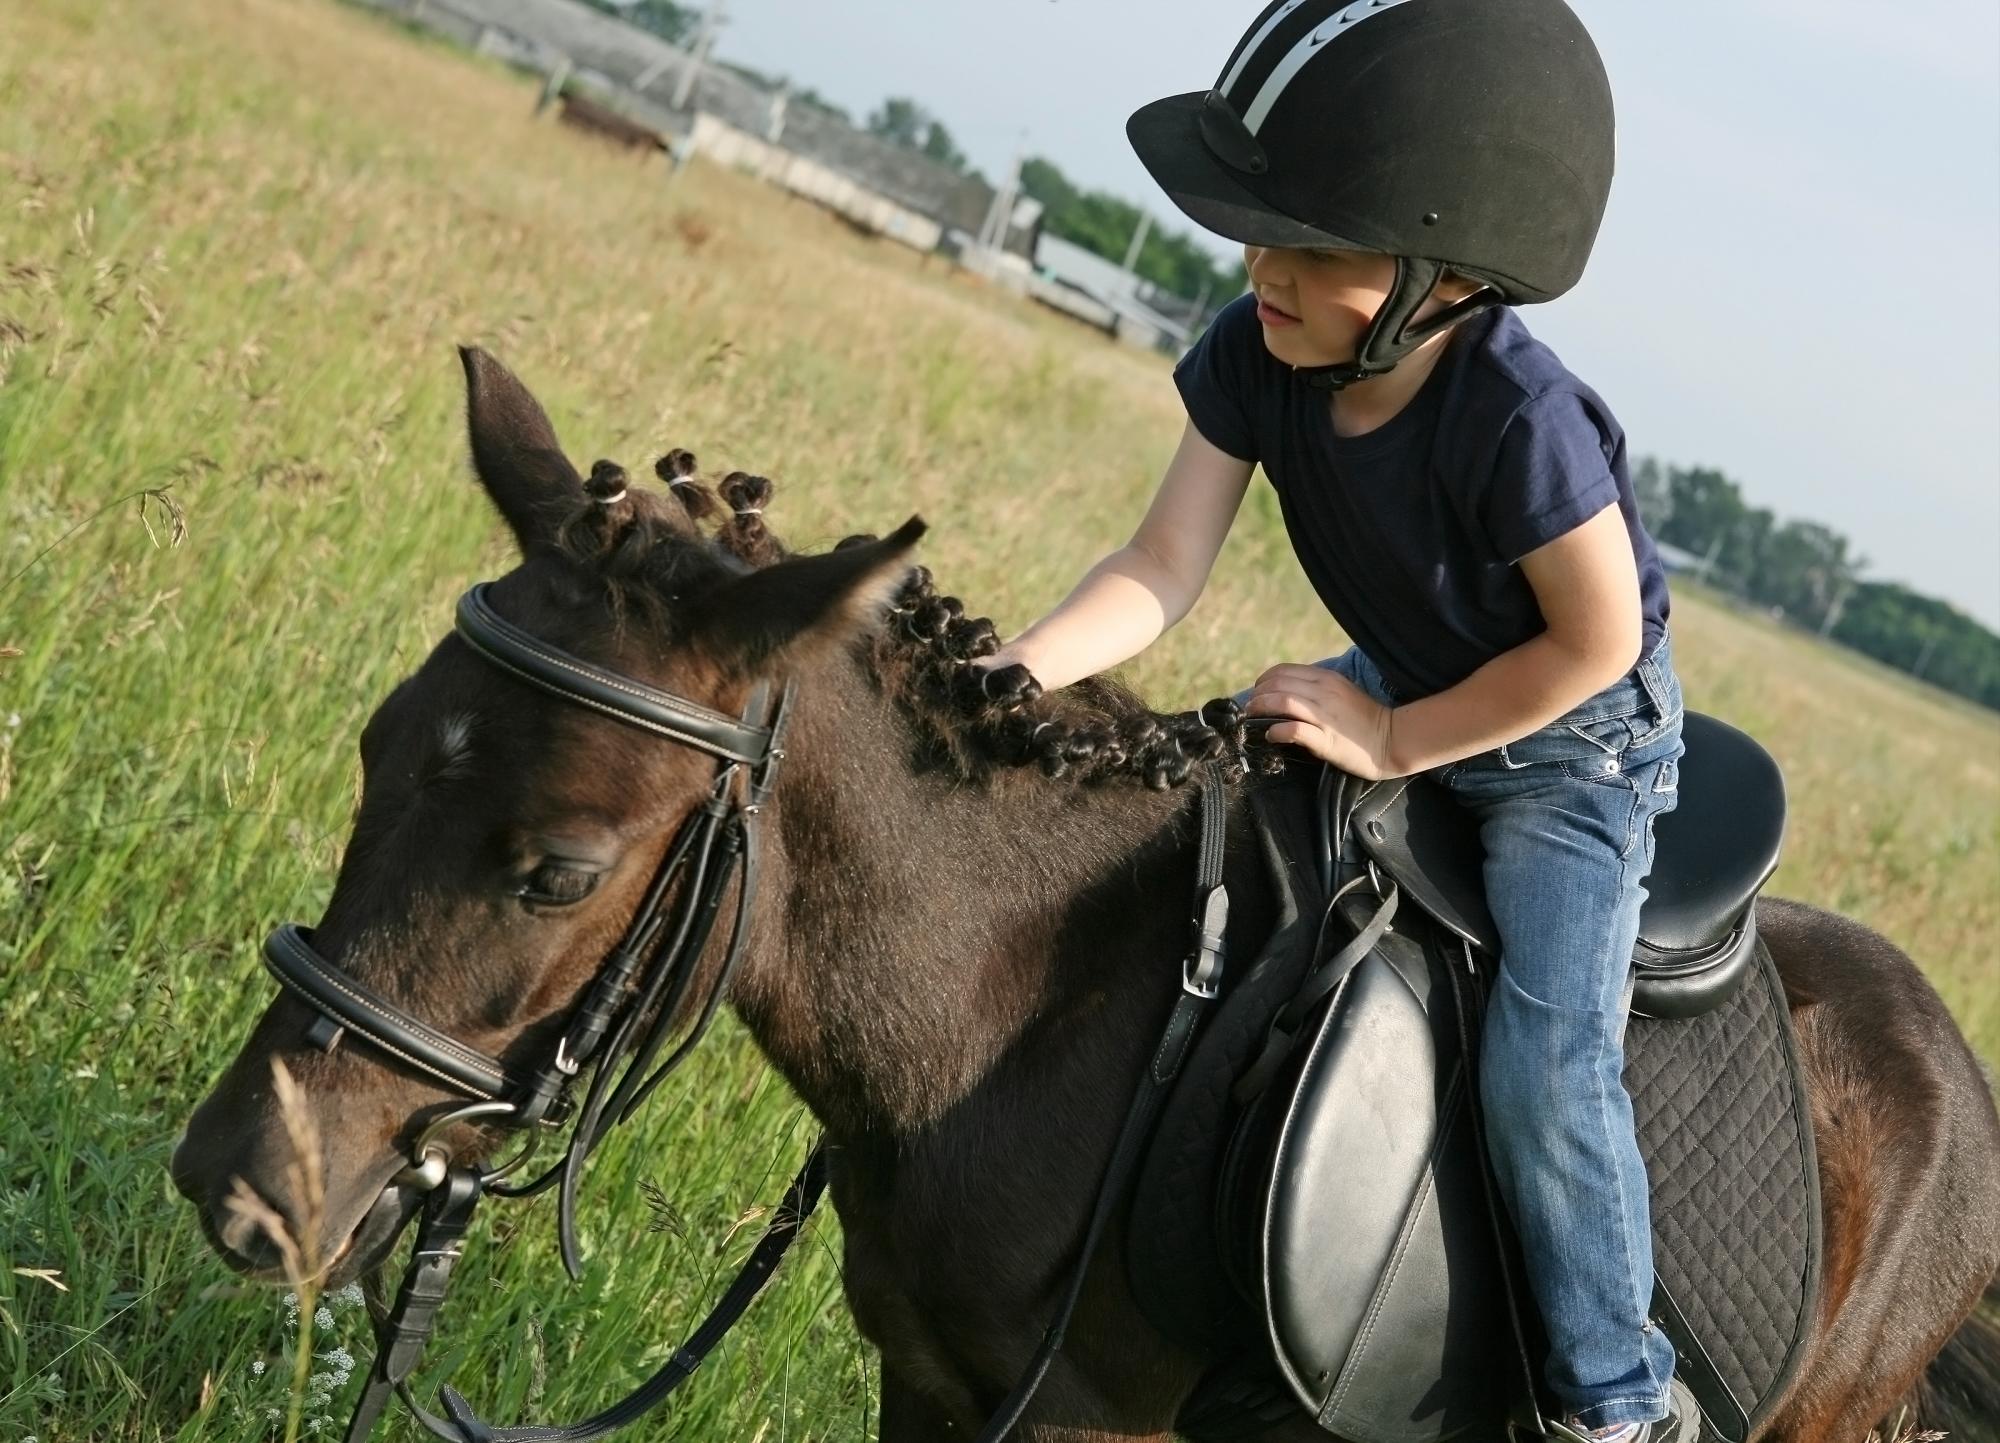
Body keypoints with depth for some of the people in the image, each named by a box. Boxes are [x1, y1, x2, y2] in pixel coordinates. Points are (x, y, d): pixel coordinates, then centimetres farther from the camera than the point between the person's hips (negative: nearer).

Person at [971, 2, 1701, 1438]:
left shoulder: (1518, 419, -37)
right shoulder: (1258, 352, -19)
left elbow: (1595, 645, -26)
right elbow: (1163, 570, -18)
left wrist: (1393, 742, -22)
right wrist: (1022, 670, -35)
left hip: (1577, 742, -7)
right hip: (1404, 683, 7)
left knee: (1545, 1064, -18)